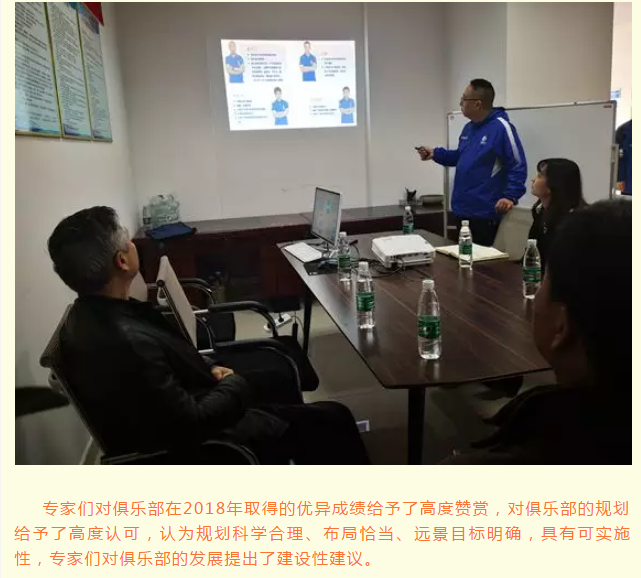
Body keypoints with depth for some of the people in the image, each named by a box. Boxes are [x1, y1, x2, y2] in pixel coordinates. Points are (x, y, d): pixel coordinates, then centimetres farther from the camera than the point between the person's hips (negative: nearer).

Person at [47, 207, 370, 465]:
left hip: (174, 411, 9)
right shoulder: (126, 341, -34)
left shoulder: (92, 313, -3)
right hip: (194, 438, -9)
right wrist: (233, 384, -11)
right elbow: (191, 421, -28)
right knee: (331, 422, -2)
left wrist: (209, 368, 0)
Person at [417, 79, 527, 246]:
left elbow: (518, 166, -16)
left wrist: (510, 196, -25)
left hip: (484, 214, -9)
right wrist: (435, 153, 14)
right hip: (462, 210, 9)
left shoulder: (500, 127, -14)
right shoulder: (468, 128, 13)